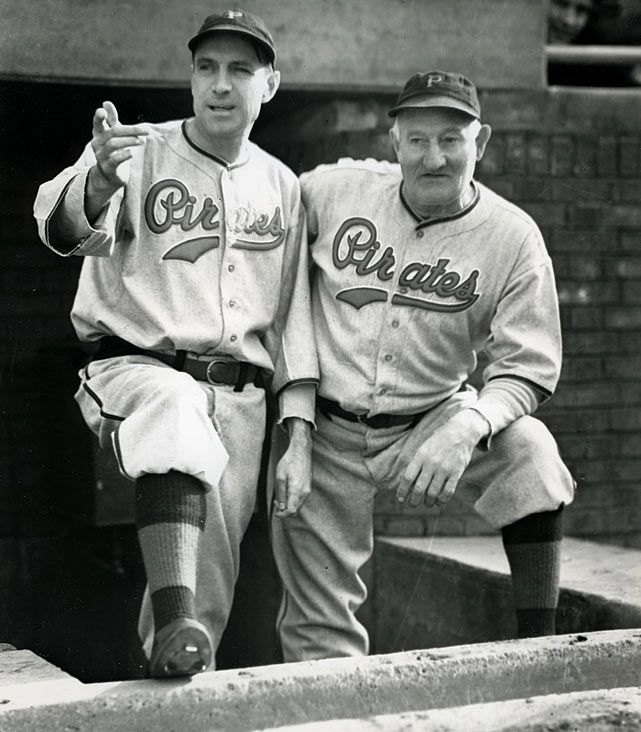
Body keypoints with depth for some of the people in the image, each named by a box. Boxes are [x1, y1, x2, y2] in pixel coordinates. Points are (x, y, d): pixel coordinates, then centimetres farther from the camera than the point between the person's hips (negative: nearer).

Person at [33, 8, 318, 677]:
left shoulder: (281, 187, 13)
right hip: (138, 367, -4)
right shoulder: (140, 152, 1)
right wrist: (98, 182, -45)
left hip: (241, 396, 4)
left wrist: (299, 438, 4)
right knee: (175, 412, -38)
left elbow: (295, 315, 13)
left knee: (211, 585, 3)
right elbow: (59, 226, -20)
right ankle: (175, 625, -46)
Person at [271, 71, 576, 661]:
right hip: (325, 431, 1)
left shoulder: (513, 238, -11)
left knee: (530, 452, -29)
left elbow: (526, 368, -12)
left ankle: (539, 652, -22)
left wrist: (468, 428, -30)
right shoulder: (332, 188, -8)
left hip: (428, 421, -1)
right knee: (319, 628, 3)